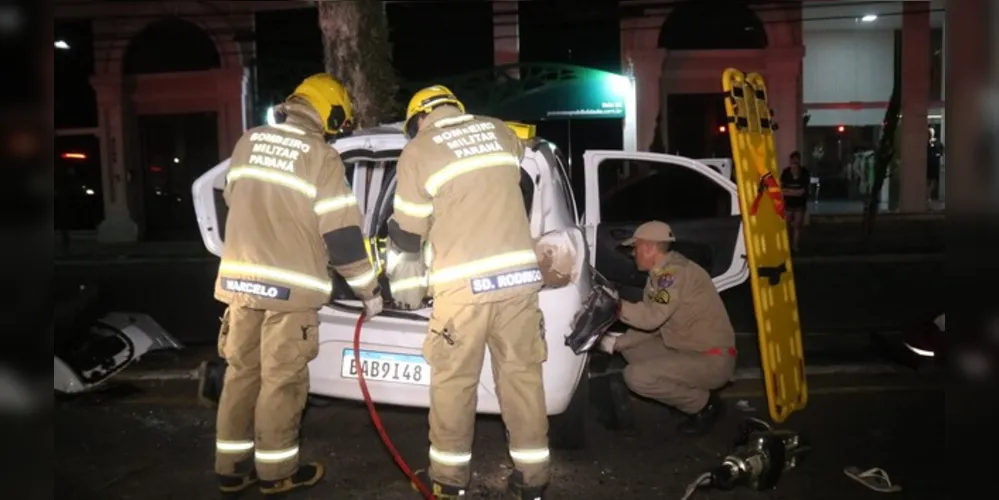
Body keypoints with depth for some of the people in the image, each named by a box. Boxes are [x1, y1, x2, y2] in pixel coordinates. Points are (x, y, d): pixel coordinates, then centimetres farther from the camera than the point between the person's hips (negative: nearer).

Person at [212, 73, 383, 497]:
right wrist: (369, 291, -1)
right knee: (282, 380, 6)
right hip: (290, 286, -6)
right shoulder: (321, 157, -10)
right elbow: (342, 233, -11)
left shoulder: (248, 142, 8)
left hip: (240, 279, 6)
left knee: (242, 372, 15)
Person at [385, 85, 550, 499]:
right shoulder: (500, 132, 14)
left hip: (465, 283, -4)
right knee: (522, 372, 11)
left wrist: (404, 285, 21)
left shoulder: (417, 151, 2)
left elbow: (407, 232, 6)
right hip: (520, 273, 4)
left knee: (453, 379, 9)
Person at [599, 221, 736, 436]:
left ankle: (704, 404, -1)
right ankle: (697, 397, 12)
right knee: (631, 349, 14)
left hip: (712, 359, -10)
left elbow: (651, 317, -28)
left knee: (636, 376, -22)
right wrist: (617, 342, -1)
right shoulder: (661, 274, 10)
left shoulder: (676, 272, -20)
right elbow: (651, 324, 10)